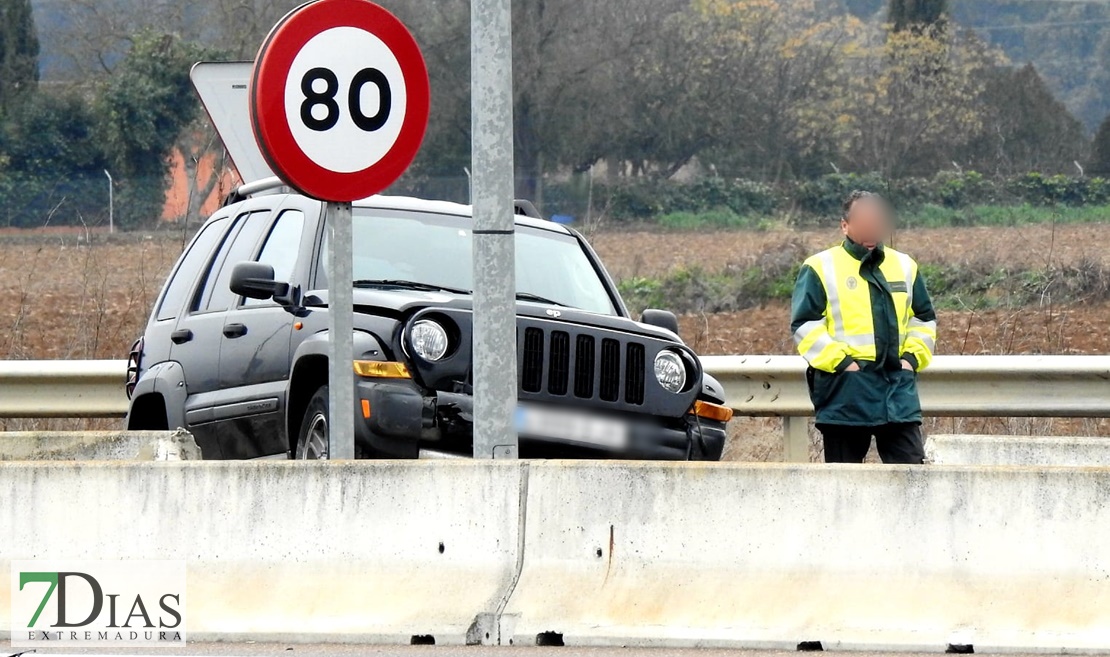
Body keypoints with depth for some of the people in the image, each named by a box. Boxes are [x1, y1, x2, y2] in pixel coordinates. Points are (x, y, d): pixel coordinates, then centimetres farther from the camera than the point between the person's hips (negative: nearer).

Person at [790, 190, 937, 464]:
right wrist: (841, 362, -14)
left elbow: (924, 319, 22)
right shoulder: (821, 268, 1)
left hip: (898, 389, 4)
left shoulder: (905, 266, 16)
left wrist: (913, 357, 5)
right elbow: (805, 325, -6)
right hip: (844, 393, -4)